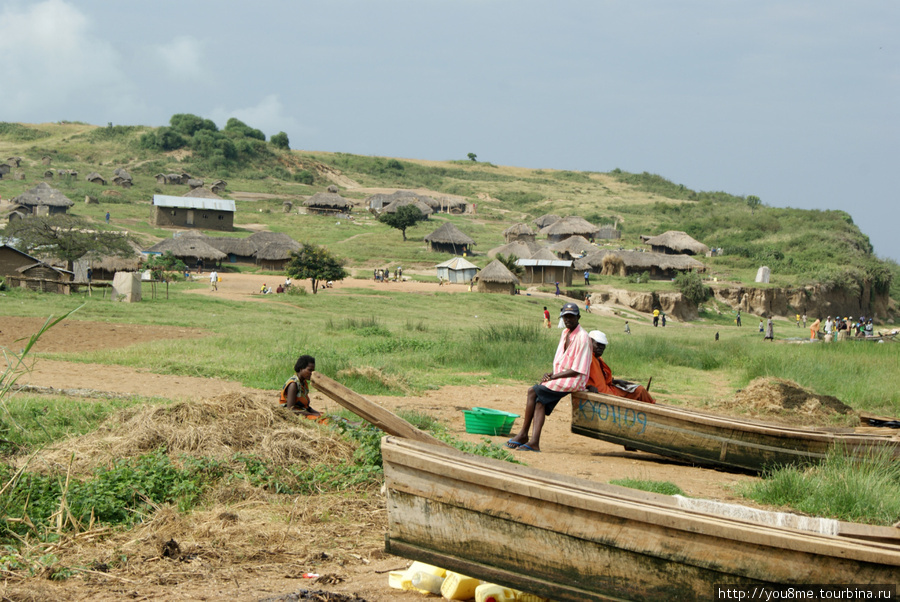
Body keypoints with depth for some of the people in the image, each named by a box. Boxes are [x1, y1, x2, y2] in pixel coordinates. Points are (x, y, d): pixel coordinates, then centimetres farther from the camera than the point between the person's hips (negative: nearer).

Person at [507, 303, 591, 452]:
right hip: (560, 377, 8)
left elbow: (576, 371, -16)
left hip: (573, 381, -8)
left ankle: (523, 434, -7)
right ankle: (534, 441, -23)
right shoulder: (565, 333, 14)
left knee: (533, 392, -15)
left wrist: (553, 376, -14)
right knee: (540, 401, -13)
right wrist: (551, 374, 0)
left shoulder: (582, 337, -13)